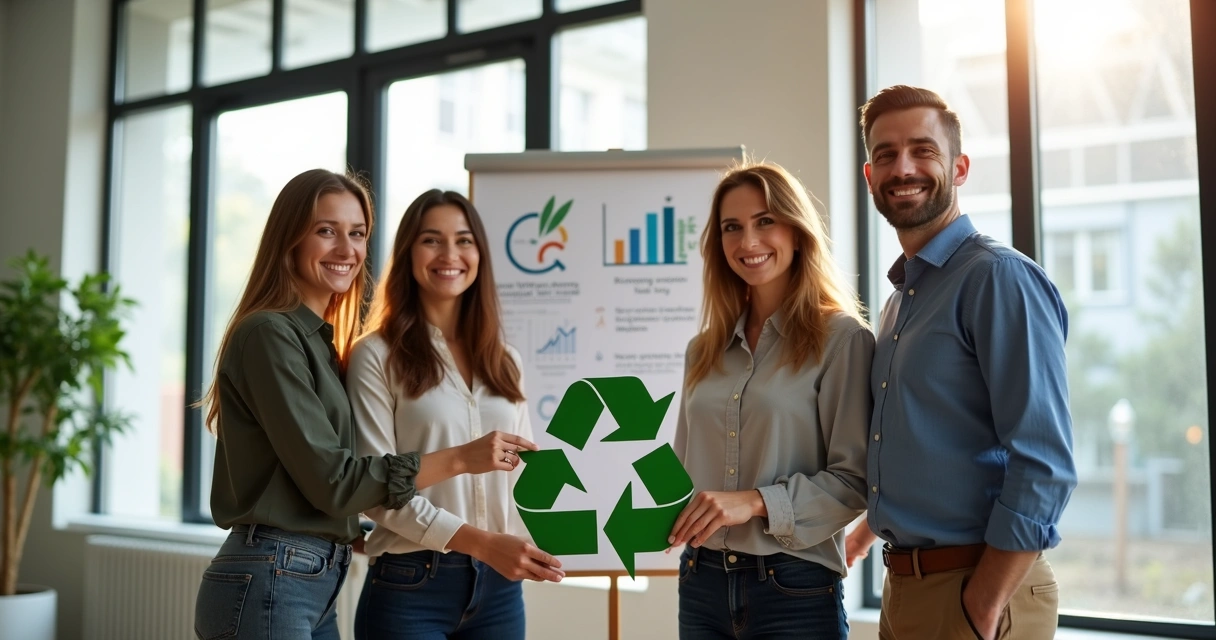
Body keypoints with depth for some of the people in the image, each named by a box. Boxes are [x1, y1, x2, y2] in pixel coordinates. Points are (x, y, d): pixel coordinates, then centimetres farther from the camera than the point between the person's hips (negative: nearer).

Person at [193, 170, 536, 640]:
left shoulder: (320, 339, 14)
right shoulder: (270, 334, -13)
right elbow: (330, 481, -17)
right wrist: (459, 458, -15)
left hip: (318, 583, 9)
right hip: (268, 584, -8)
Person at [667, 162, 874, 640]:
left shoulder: (841, 338, -6)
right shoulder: (703, 351, 10)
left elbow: (854, 479, -11)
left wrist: (757, 501, -21)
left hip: (795, 589, -5)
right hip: (702, 583, 5)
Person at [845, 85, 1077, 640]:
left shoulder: (999, 278, -14)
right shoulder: (902, 297, 13)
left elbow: (1044, 467, -20)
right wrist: (874, 523, 23)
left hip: (978, 591, -8)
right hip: (902, 588, 8)